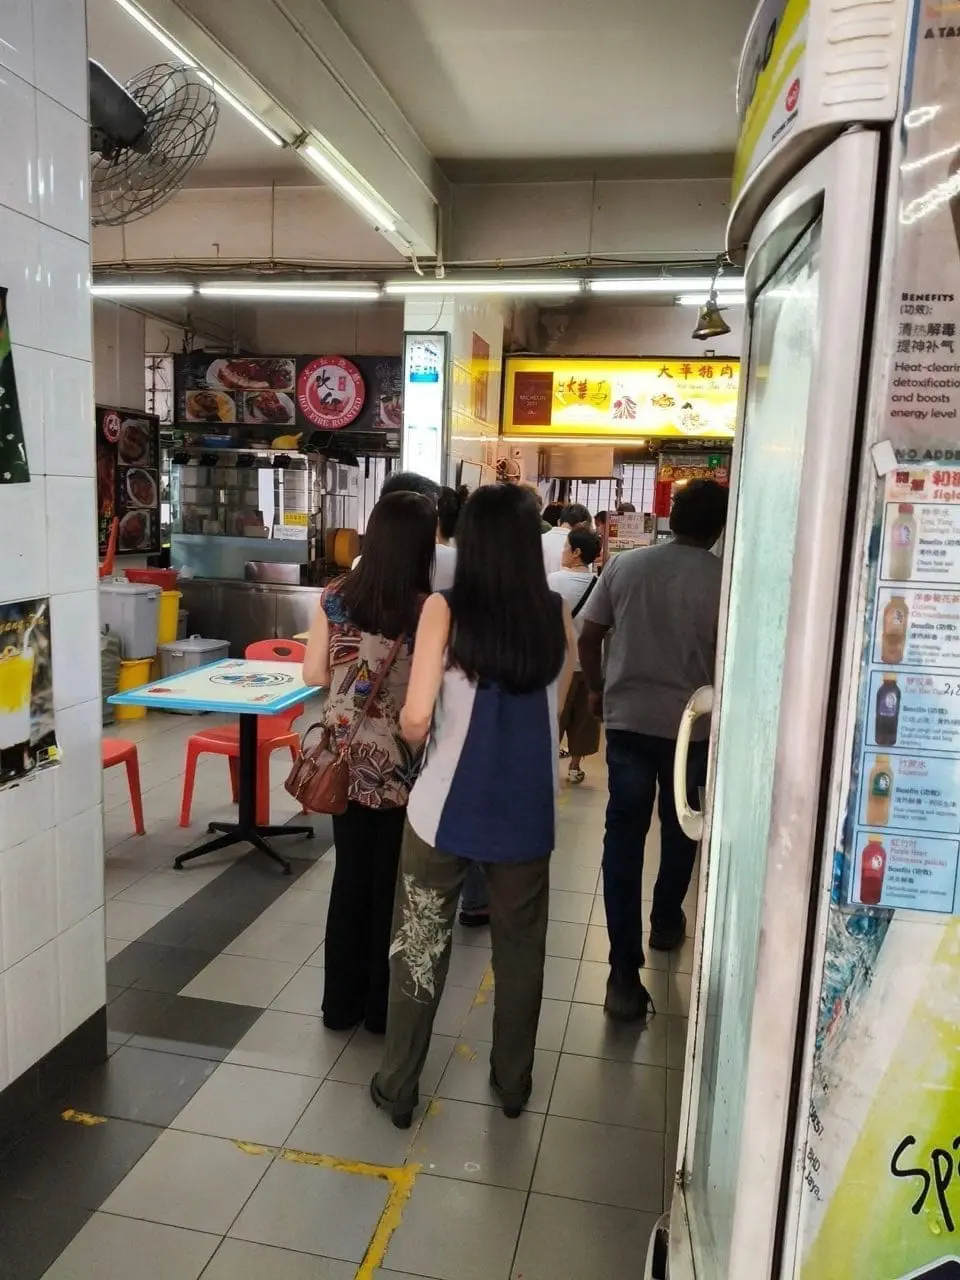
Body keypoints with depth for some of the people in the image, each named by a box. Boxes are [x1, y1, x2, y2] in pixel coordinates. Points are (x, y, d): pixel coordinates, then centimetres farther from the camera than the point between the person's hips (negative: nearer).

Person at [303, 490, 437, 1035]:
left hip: (347, 760, 4)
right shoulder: (429, 611, -16)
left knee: (350, 877, 18)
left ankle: (342, 1001, 31)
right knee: (392, 885, 12)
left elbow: (313, 674, 1)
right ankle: (383, 1007, 28)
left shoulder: (336, 596, -4)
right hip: (401, 765, -3)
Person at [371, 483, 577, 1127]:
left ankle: (399, 1087, 30)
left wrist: (428, 736, 5)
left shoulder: (446, 609, -13)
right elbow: (558, 705, 5)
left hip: (448, 806, -2)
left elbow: (416, 720, -16)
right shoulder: (557, 613, -5)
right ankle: (513, 1081, 37)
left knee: (421, 946, 16)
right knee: (520, 947, 21)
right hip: (527, 811, 3)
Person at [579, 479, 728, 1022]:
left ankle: (625, 971, 1)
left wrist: (597, 688, 19)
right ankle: (667, 921, 43)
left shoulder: (624, 565, -1)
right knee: (679, 826, 22)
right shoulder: (723, 580, -10)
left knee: (624, 835, 3)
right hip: (692, 724, -1)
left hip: (628, 718, 1)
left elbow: (589, 637, 3)